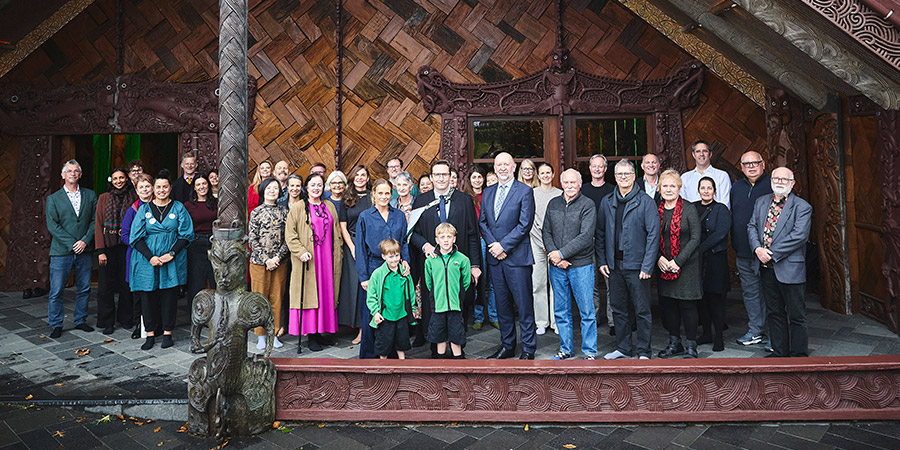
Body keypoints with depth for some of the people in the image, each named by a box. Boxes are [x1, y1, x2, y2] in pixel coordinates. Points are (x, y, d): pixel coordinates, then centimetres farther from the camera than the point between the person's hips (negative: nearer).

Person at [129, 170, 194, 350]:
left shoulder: (178, 208, 4)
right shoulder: (145, 209, 5)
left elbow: (185, 235, 0)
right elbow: (137, 237, 1)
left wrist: (172, 254, -12)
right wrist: (151, 257, -12)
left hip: (172, 261, -1)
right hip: (148, 260, 1)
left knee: (169, 294, 2)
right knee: (148, 295, 1)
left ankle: (167, 333, 12)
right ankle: (150, 334, 11)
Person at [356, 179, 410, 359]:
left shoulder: (399, 216, 10)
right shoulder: (365, 217, 1)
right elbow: (360, 249, -1)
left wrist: (405, 260, -3)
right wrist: (363, 277, -7)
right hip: (373, 269, -2)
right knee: (371, 315, 1)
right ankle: (369, 355, 14)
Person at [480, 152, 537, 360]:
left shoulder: (525, 191, -4)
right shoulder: (488, 192, 14)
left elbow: (525, 224, -10)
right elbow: (483, 222, 13)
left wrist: (503, 245, -13)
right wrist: (492, 244, -3)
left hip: (517, 257, -5)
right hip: (495, 257, 5)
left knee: (524, 304, -1)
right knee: (502, 305, 12)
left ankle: (528, 348, 11)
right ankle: (507, 346, 24)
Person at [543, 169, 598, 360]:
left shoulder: (587, 205, -5)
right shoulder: (553, 204, 10)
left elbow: (586, 236, -14)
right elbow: (546, 233, 8)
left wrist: (561, 253, -16)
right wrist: (554, 255, -8)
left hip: (581, 265, -4)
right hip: (557, 267, 4)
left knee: (587, 311, 2)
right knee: (561, 311, 12)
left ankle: (590, 351, 15)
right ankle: (566, 349, 25)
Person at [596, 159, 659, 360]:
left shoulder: (645, 202, -4)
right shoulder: (607, 202, 9)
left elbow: (653, 234, -8)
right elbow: (600, 234, 12)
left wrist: (647, 266, -14)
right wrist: (601, 261, 5)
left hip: (636, 266, -4)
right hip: (614, 265, 4)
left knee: (642, 311, 3)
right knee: (618, 309, 12)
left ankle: (644, 352, 14)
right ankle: (623, 348, 25)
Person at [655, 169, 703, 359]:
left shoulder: (689, 209, -6)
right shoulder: (656, 210, 7)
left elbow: (695, 238, -8)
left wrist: (677, 261, -14)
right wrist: (659, 258, -6)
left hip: (686, 265, -4)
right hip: (664, 266, 4)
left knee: (687, 305, -1)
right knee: (667, 304, 8)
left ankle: (691, 346, 11)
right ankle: (674, 343, 22)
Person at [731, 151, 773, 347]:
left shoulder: (772, 185, -5)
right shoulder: (737, 187, 12)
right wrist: (735, 246, 15)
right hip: (743, 252, 6)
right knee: (750, 292, 13)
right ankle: (755, 331, 24)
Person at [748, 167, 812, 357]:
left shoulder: (802, 207, -7)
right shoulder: (761, 202, 11)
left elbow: (799, 236, -16)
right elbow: (752, 226, 9)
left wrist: (772, 254, -17)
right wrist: (757, 248, -9)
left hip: (790, 268, -5)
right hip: (766, 267, 5)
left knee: (796, 316, 4)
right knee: (774, 313, 16)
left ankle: (799, 355, 17)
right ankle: (779, 351, 28)